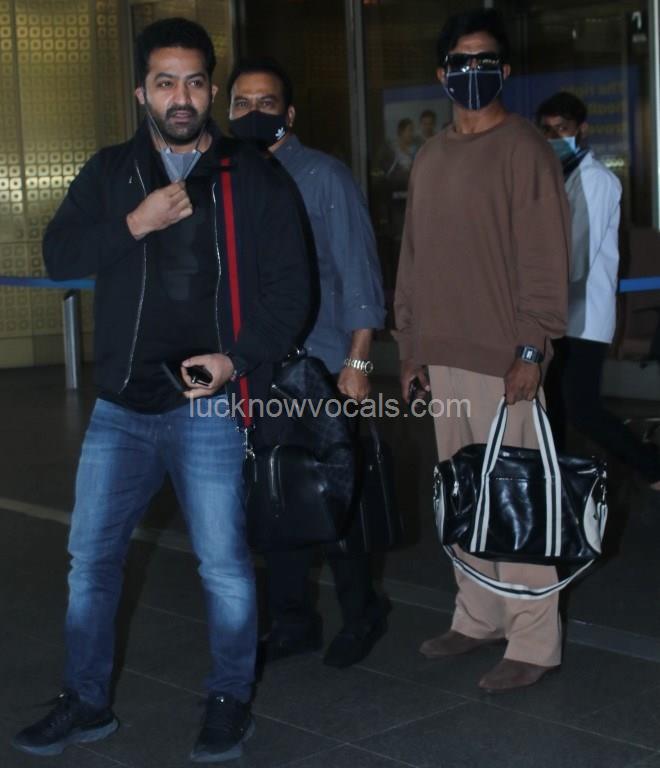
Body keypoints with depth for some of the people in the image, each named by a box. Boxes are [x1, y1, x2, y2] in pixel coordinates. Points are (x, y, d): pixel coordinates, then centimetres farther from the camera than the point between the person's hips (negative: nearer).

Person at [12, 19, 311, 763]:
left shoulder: (251, 179, 0)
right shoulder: (110, 172, 9)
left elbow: (289, 287, -1)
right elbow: (58, 255, 0)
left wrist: (239, 357, -14)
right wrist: (134, 223, -14)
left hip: (206, 406, -3)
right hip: (121, 407, 4)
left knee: (223, 563, 3)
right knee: (90, 557, 10)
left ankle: (229, 702, 23)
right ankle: (86, 701, 26)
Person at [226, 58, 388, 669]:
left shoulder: (324, 177, -3)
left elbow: (358, 274, -6)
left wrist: (358, 361, -12)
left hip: (321, 369, -4)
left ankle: (360, 614, 21)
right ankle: (291, 623, 22)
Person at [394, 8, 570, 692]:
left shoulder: (523, 150, -6)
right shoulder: (429, 157, 15)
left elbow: (544, 258, -11)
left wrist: (531, 348, -16)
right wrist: (410, 344, 15)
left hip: (503, 360, -7)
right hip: (444, 357, 7)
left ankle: (533, 642, 3)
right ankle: (478, 617, 24)